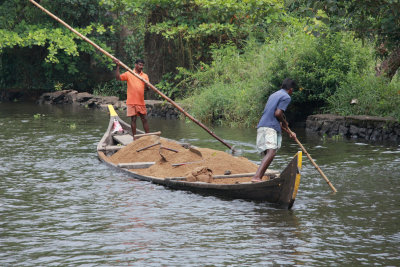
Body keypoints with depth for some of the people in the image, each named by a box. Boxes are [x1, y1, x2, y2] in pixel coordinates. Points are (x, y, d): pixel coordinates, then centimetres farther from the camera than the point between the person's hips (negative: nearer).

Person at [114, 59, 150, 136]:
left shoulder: (145, 76, 11)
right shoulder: (129, 74, 2)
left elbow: (147, 87, 5)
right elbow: (118, 77, -8)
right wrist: (118, 66, -17)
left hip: (141, 102, 3)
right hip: (132, 102, -3)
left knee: (144, 119, 5)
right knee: (133, 119, 2)